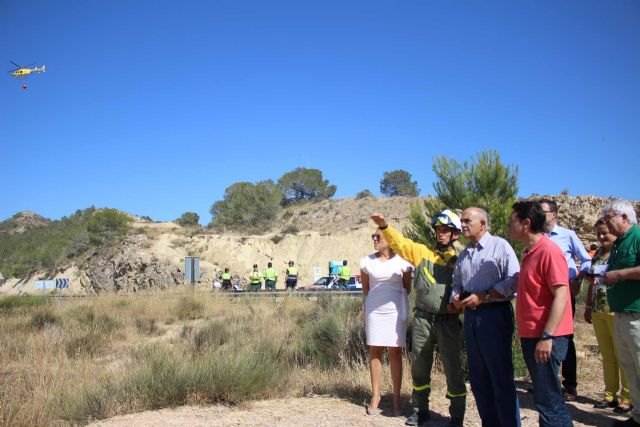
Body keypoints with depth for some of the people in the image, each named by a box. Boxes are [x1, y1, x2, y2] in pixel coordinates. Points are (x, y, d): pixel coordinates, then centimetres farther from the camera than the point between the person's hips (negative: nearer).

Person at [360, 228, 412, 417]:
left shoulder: (402, 261, -4)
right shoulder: (367, 261, 0)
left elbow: (408, 288, 7)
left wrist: (395, 299, 9)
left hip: (396, 310, -1)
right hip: (374, 310, 2)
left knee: (395, 352, 3)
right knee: (375, 351, 4)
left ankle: (396, 398, 9)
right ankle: (375, 395, 13)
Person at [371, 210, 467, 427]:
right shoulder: (422, 252, 7)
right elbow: (400, 242, 2)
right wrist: (384, 226, -12)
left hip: (448, 322, -3)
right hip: (422, 319, 3)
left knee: (453, 369, 3)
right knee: (419, 367, 13)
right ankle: (420, 409, 29)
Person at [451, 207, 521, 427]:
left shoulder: (499, 245, -6)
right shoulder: (464, 254, 16)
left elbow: (514, 280, -15)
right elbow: (457, 283, 21)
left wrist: (483, 296, -17)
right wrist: (456, 297, -1)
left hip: (494, 314, -7)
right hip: (471, 316, 7)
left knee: (501, 375, -2)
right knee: (478, 376, 12)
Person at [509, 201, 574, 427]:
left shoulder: (549, 251, -15)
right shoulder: (530, 252, 13)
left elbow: (561, 296, -21)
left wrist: (547, 337, -24)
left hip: (545, 338, -10)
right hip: (531, 336, 10)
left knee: (547, 400, -4)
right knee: (549, 398, 16)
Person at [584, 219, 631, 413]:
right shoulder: (597, 254, 15)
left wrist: (605, 276, -18)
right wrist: (588, 307, 18)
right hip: (598, 311, 6)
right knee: (607, 354, 10)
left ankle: (627, 398, 6)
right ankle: (610, 395, 17)